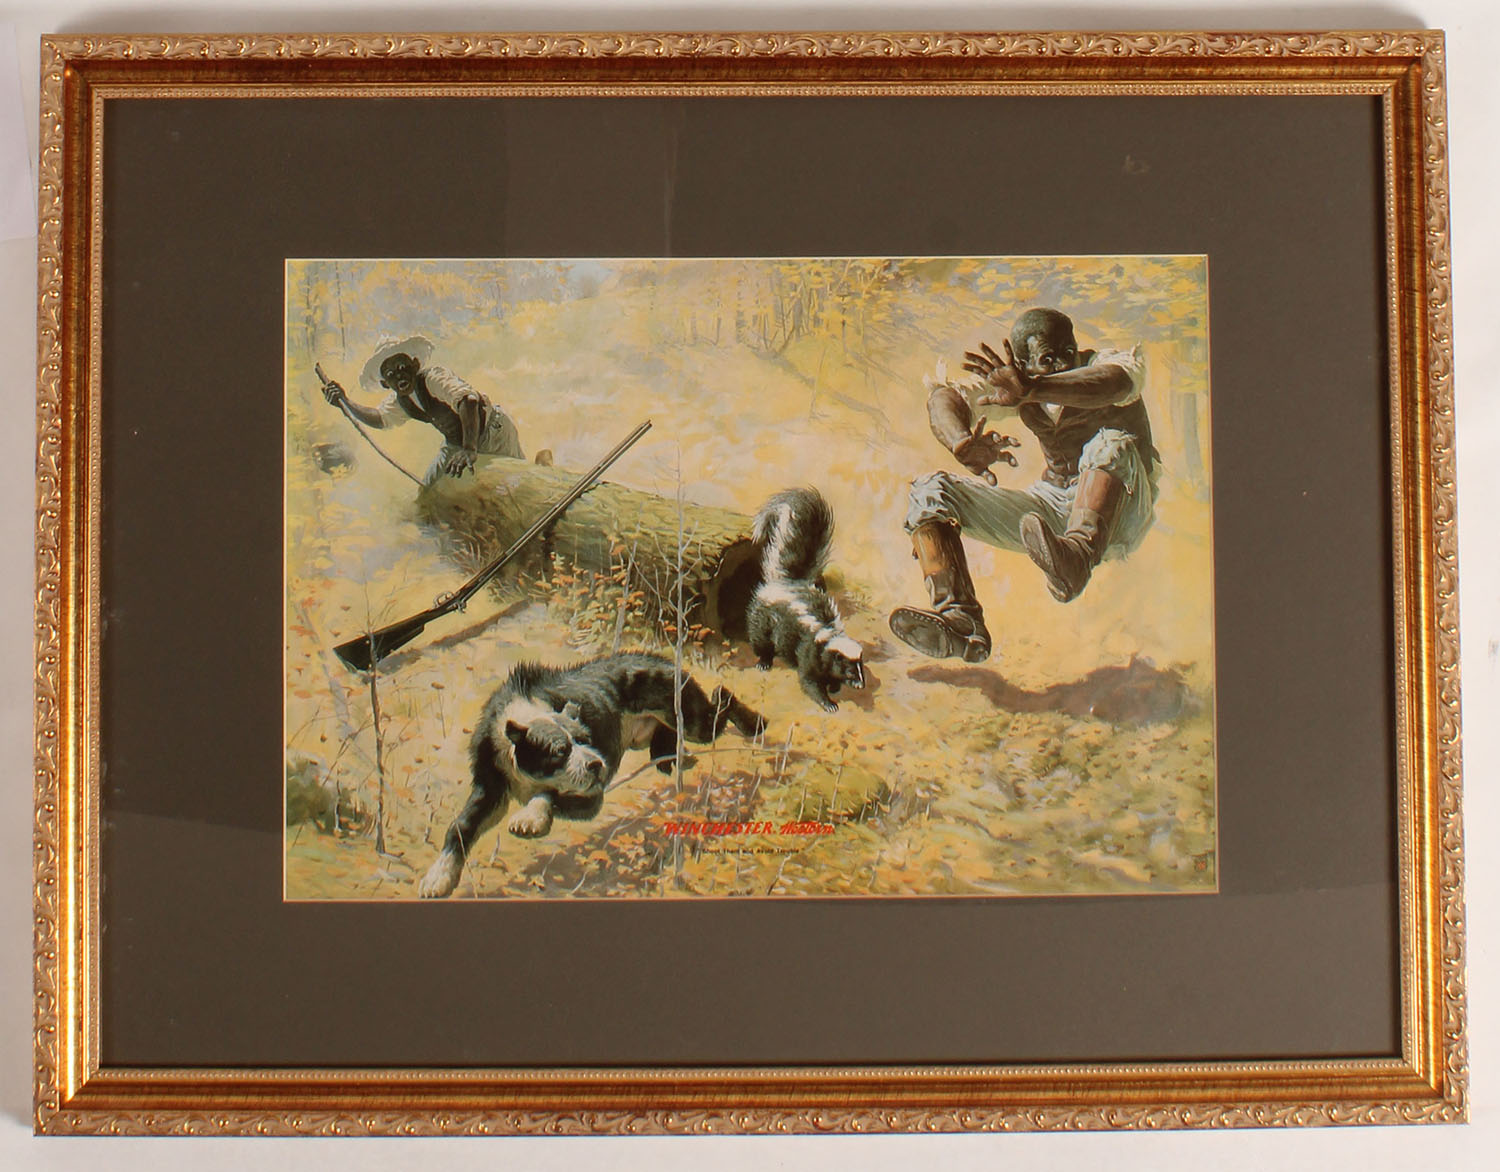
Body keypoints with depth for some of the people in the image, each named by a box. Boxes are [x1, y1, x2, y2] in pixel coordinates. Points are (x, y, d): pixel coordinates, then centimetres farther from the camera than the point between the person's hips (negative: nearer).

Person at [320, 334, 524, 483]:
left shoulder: (434, 377, -32)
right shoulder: (399, 401, -5)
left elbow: (468, 400, -48)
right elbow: (379, 418, 15)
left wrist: (469, 449, -59)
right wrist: (345, 402, -2)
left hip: (494, 433, -8)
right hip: (456, 442, 8)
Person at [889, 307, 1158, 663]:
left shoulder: (1103, 363, -8)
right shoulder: (1015, 382, 4)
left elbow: (1119, 381, -35)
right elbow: (947, 397, -11)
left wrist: (1030, 391, -52)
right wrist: (961, 444, -37)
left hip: (1119, 516, -5)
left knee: (1112, 445, -36)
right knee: (928, 493, -9)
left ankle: (1078, 556, -58)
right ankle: (960, 620, -30)